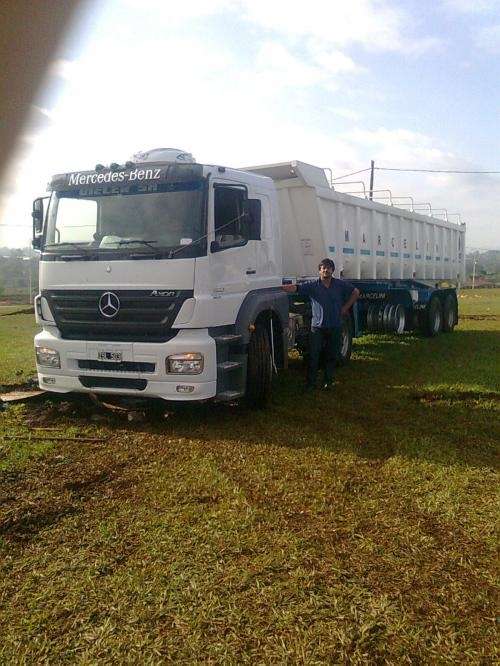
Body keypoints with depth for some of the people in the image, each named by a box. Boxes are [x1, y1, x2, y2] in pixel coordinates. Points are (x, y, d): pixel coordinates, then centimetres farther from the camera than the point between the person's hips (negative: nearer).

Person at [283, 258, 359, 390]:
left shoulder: (340, 285, 4)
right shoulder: (313, 285, -2)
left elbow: (356, 292, 16)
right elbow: (295, 288, -12)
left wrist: (346, 308, 8)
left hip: (335, 327, 2)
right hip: (317, 326, -2)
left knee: (331, 356, 10)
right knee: (313, 356, -3)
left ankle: (328, 381, 21)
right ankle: (311, 383, 6)